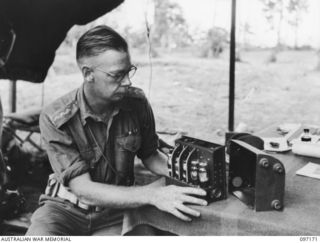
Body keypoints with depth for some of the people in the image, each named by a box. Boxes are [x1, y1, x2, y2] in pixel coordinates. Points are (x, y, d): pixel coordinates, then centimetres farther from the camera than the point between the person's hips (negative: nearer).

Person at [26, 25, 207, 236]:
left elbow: (150, 156, 6)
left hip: (116, 209, 3)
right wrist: (153, 195, -34)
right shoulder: (55, 119, -20)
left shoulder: (137, 103, -10)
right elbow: (84, 189, -23)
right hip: (67, 208, -2)